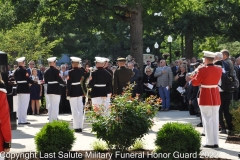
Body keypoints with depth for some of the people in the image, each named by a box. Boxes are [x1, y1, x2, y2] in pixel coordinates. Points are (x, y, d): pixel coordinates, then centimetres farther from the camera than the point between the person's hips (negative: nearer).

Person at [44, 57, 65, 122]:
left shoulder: (46, 71, 5)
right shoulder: (56, 71, -14)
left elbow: (46, 81, 10)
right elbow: (59, 80, -16)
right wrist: (65, 83, 2)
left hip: (49, 90, 6)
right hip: (56, 89, -6)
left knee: (50, 104, 14)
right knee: (55, 105, -2)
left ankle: (50, 120, 18)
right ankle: (54, 120, -3)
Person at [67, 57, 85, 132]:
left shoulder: (71, 72, -15)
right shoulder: (81, 71, 1)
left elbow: (69, 83, -14)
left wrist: (67, 93, -9)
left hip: (73, 91, -5)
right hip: (79, 91, 5)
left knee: (74, 109, 0)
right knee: (80, 109, 10)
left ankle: (76, 127, 0)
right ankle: (80, 126, 13)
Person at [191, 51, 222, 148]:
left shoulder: (202, 70, -16)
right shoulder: (219, 69, 1)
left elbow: (194, 83, -7)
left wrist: (196, 71, 5)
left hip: (205, 97, -5)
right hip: (216, 96, 5)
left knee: (207, 119, 2)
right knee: (215, 119, 10)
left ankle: (210, 142, 1)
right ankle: (216, 142, 11)